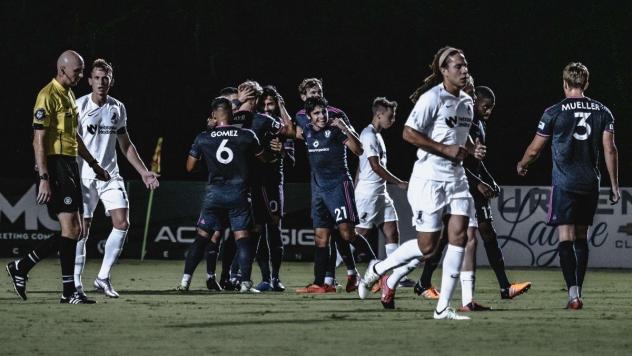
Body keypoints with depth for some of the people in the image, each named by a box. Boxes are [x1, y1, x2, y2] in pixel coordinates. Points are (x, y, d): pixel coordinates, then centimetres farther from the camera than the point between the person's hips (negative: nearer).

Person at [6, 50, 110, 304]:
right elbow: (39, 140, -16)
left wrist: (93, 164, 29)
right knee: (71, 228, -10)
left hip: (70, 166, 10)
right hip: (56, 166, -10)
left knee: (74, 230, 7)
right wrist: (44, 178, -21)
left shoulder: (69, 95, 18)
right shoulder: (48, 96, -12)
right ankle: (69, 292, -5)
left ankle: (21, 267, 16)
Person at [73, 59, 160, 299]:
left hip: (110, 175, 4)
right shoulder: (80, 106, -6)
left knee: (122, 223, -9)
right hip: (84, 177, -4)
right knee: (82, 230, -4)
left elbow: (125, 145, 19)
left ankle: (103, 277, 0)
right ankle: (75, 283, 6)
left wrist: (143, 172, 14)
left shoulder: (118, 108, 9)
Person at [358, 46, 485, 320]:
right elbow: (409, 133, -16)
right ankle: (380, 269, 23)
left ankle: (443, 307, -4)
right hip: (429, 178, -7)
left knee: (459, 236, -7)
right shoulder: (432, 98, -12)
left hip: (456, 178, 7)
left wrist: (471, 149, 7)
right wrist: (445, 149, -20)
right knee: (427, 246, -4)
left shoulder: (467, 102, 12)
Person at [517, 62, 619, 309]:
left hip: (564, 184, -4)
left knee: (566, 238, -6)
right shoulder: (602, 112, 5)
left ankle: (573, 294, -19)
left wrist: (522, 166, 24)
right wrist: (614, 185, 6)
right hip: (590, 184, 4)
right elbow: (610, 150, 0)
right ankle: (578, 289, 17)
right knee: (581, 238, 14)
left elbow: (534, 150, 4)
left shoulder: (554, 112, -4)